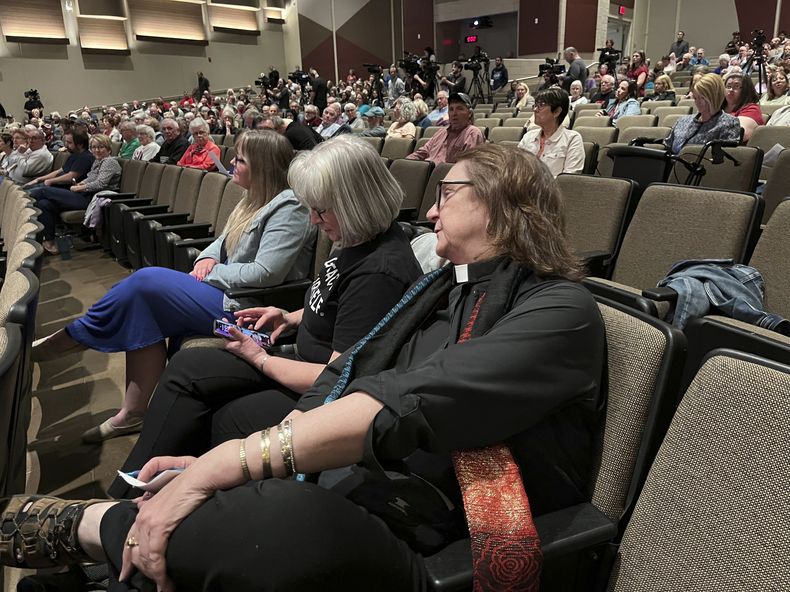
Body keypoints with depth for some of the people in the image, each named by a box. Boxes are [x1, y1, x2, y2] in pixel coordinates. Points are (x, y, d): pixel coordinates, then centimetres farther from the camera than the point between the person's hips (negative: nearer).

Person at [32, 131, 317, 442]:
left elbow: (265, 274, -23)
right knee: (142, 305, -10)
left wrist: (213, 271, -11)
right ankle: (134, 412, -5)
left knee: (147, 280, -14)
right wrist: (208, 258, 0)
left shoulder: (289, 209, -15)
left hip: (242, 308, -9)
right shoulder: (254, 201, 16)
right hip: (226, 290, 9)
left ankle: (71, 338, 9)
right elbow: (223, 242, 23)